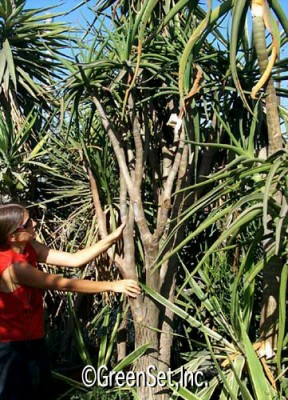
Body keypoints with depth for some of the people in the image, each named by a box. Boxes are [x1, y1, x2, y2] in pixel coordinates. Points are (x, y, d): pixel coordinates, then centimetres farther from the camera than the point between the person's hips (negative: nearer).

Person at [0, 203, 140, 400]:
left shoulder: (29, 248, -4)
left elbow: (73, 260, -6)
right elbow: (64, 285, -24)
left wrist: (112, 238, -11)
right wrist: (112, 285, -19)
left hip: (33, 339, 8)